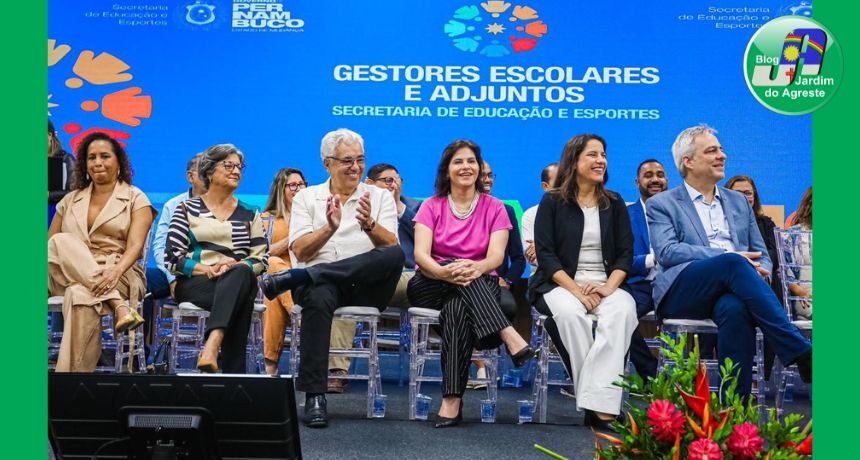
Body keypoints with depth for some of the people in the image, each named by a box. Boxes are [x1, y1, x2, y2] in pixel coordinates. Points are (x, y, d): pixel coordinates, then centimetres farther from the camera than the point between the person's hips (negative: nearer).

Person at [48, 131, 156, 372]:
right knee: (62, 242, -29)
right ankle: (119, 305, -38)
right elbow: (49, 244, 17)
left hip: (120, 277, -4)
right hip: (71, 276, 4)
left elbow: (135, 245, -8)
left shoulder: (135, 198, 6)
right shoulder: (70, 200, 19)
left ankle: (74, 370, -30)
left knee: (80, 295, -37)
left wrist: (116, 271, -29)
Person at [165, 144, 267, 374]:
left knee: (241, 273, -38)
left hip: (240, 280, 2)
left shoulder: (249, 213, 19)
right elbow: (172, 258, 2)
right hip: (194, 285, -2)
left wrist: (236, 267, -14)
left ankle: (213, 344, -54)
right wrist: (207, 269, -14)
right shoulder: (187, 208, 12)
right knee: (239, 298, -37)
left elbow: (260, 259, 9)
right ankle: (234, 370, -39)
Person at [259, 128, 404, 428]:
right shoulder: (307, 197, 14)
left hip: (366, 286, 1)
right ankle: (314, 396, -31)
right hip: (320, 281, -1)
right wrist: (330, 228, -16)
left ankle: (290, 277, -30)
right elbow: (300, 251, 1)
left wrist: (369, 225, -20)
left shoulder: (381, 197, 15)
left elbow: (391, 247, -1)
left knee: (395, 256, -32)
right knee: (318, 297, -38)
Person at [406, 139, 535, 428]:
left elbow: (496, 256, -8)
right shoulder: (432, 207, 9)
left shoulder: (494, 208, 8)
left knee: (457, 309, -37)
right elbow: (420, 254, -8)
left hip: (481, 288, 0)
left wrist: (476, 268, -33)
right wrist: (445, 271, -32)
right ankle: (508, 336, -47)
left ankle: (453, 399, -42)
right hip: (431, 286, 1)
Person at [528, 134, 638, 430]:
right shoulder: (552, 202, 6)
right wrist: (577, 290, -17)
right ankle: (602, 404, -28)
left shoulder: (614, 203, 15)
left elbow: (625, 253, 8)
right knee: (570, 313, -37)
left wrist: (609, 287, -13)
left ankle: (599, 405, -35)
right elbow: (545, 254, -3)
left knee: (622, 310, -33)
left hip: (607, 285, 2)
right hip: (561, 284, -2)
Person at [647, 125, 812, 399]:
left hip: (729, 291, 3)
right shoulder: (662, 205, 13)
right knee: (733, 263, -35)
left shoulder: (738, 201, 27)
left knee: (735, 309, -36)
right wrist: (727, 255, -15)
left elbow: (761, 254, 23)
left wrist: (760, 273, -4)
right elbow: (666, 252, -5)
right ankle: (801, 353, -36)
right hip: (682, 291, -3)